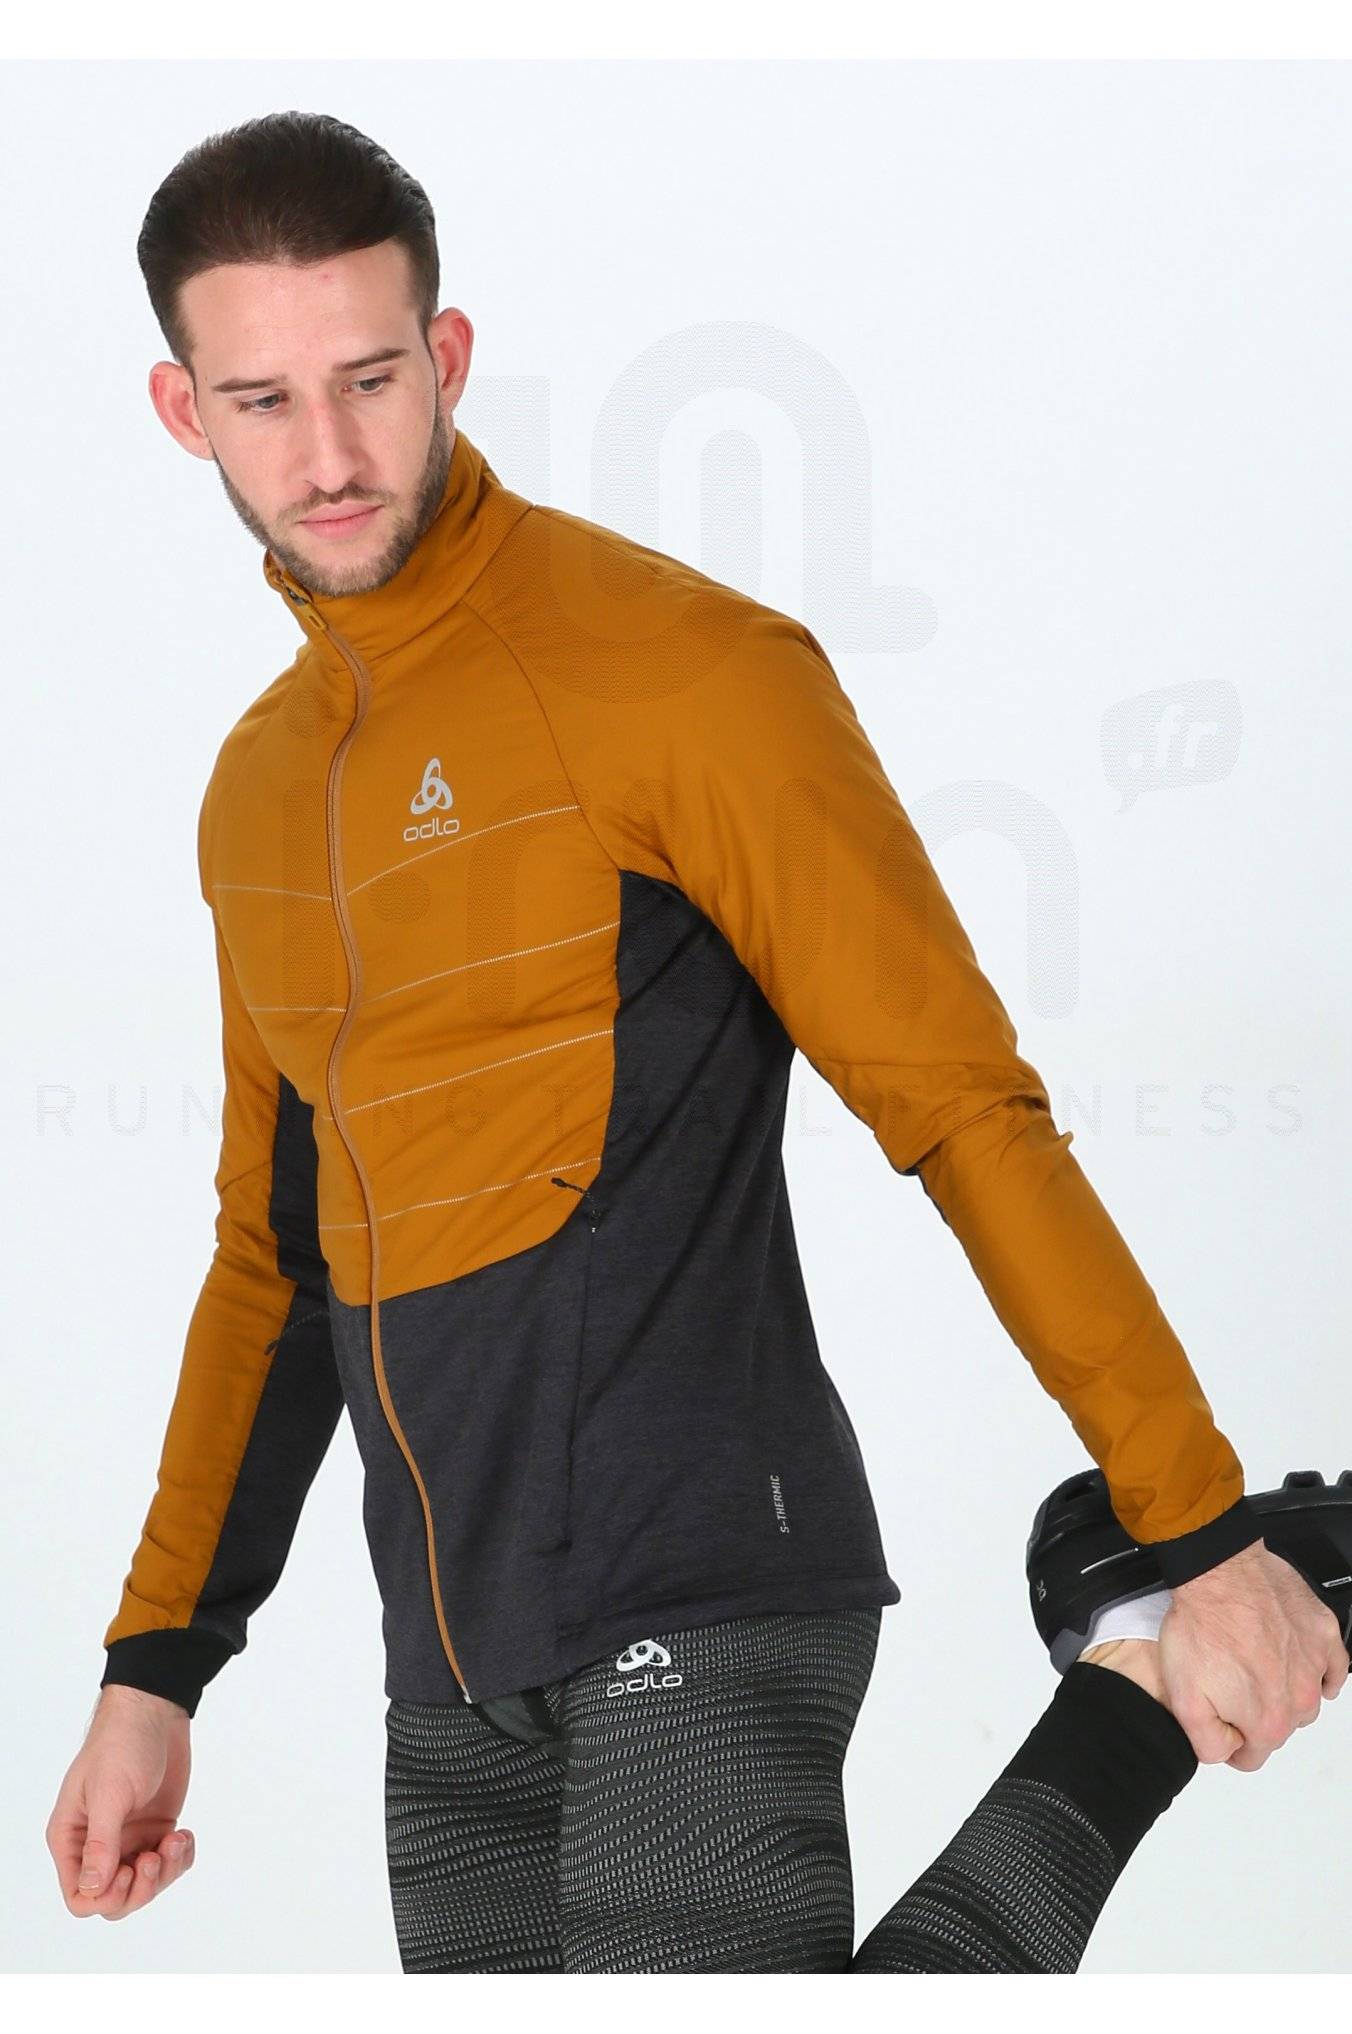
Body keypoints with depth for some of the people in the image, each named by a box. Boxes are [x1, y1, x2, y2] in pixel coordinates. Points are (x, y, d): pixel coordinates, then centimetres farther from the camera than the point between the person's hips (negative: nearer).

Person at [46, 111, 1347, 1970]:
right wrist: (156, 1666, 17)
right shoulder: (258, 788, 15)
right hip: (453, 1676, 7)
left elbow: (966, 1111, -8)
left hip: (698, 1610, -6)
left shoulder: (679, 666, -7)